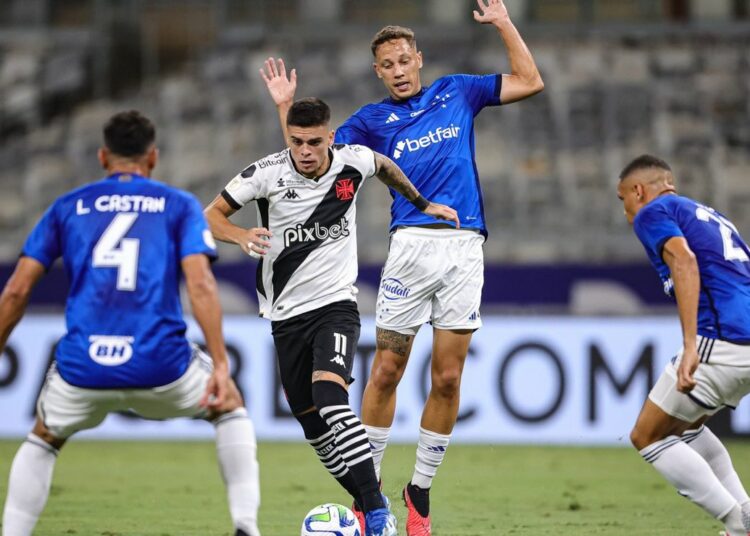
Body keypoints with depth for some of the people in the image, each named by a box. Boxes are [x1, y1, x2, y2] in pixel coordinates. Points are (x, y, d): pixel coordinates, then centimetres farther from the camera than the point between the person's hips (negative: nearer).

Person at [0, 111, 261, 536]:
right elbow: (200, 284, -5)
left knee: (43, 441, 31)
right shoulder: (180, 206, 11)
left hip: (82, 370, 1)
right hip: (161, 367, -1)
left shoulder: (67, 207, 16)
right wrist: (221, 367, -8)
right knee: (230, 408, 28)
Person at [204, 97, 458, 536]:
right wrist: (242, 236, -23)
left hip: (336, 305, -3)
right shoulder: (267, 173, -11)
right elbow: (212, 215, -3)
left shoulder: (353, 160, -7)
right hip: (286, 314, 3)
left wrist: (422, 204, 27)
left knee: (329, 395, -27)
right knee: (312, 424, 6)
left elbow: (384, 166, 19)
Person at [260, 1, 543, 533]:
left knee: (448, 378, 0)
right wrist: (287, 108, 2)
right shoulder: (371, 120, 14)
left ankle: (421, 490, 10)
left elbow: (530, 82, 20)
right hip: (411, 244, -1)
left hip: (465, 248, 1)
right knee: (387, 371, -3)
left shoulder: (456, 92, 18)